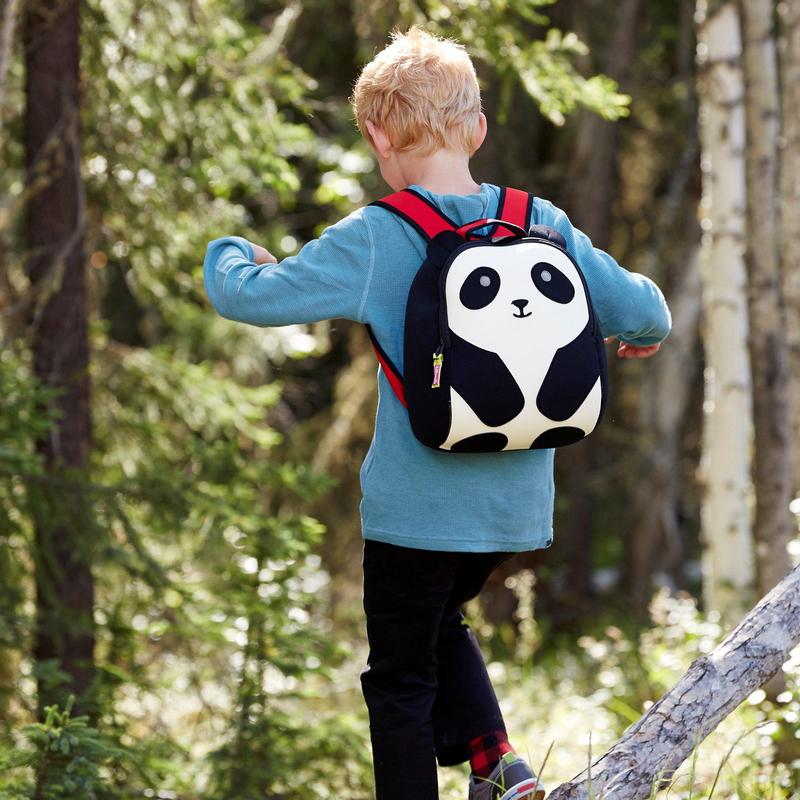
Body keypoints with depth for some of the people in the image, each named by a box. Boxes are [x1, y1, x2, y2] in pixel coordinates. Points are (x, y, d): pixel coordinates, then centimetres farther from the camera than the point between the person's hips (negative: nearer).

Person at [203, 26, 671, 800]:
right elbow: (641, 312, 0)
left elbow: (247, 296, -11)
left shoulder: (372, 241, -13)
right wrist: (643, 331, 24)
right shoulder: (541, 225, -2)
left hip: (418, 505, -5)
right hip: (516, 503, 5)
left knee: (401, 677, 10)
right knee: (442, 621, 29)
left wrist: (231, 254, 12)